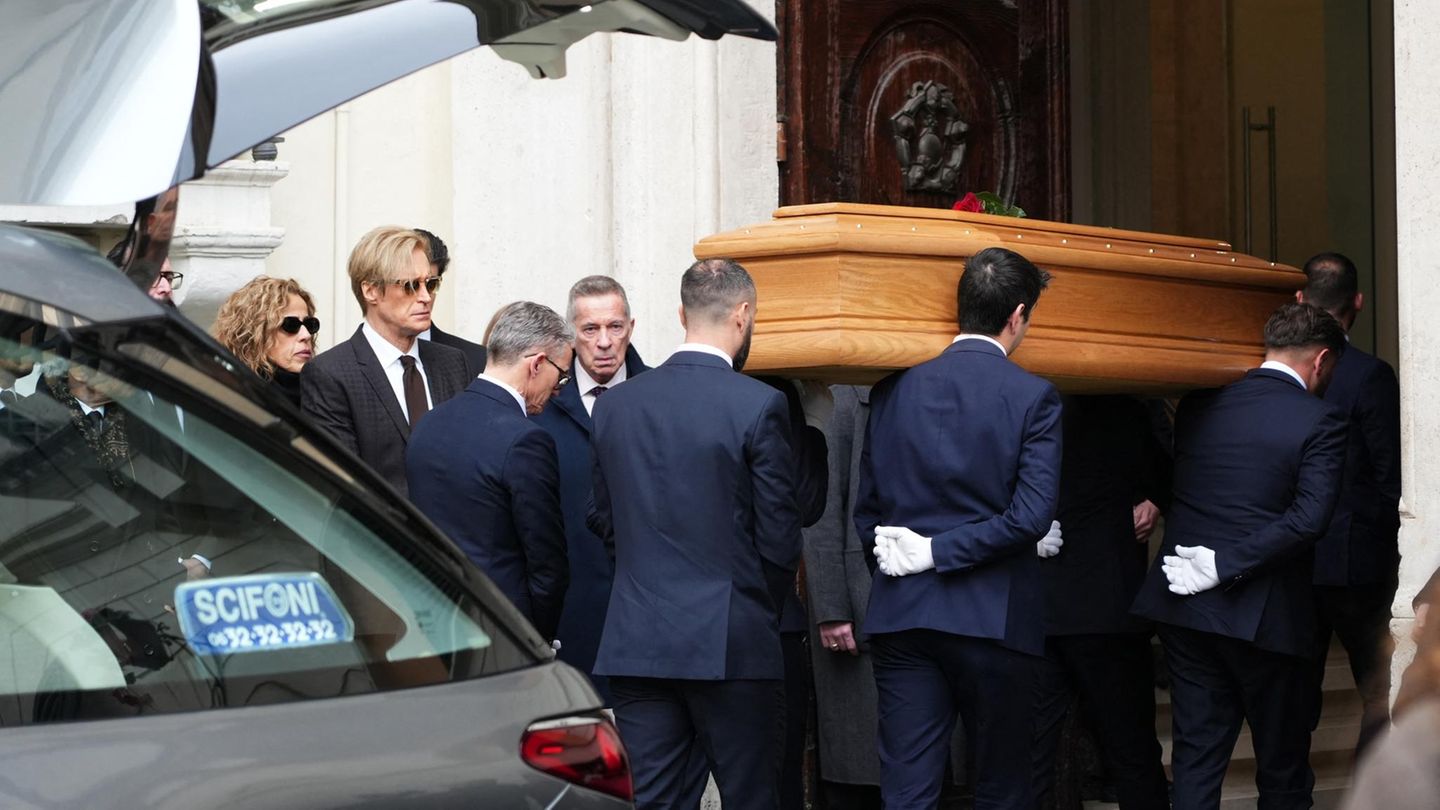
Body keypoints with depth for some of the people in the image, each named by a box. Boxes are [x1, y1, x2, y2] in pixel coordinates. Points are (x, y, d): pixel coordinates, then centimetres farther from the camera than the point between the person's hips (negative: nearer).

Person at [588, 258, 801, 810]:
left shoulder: (614, 405, 4)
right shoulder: (758, 406, -10)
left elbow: (603, 520, 12)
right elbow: (779, 536, -7)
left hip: (635, 640, 4)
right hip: (730, 641, -4)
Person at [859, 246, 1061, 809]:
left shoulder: (895, 389, 5)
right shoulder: (1033, 397, -6)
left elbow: (867, 512, 8)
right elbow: (1030, 518, -15)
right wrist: (938, 551, -8)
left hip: (903, 616, 3)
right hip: (995, 617, -3)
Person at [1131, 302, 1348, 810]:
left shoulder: (1199, 405, 6)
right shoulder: (1319, 422, -11)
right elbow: (1308, 520, -21)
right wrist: (1224, 564, -17)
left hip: (1185, 612, 5)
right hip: (1265, 615, -4)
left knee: (1196, 754, 10)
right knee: (1283, 769, 9)